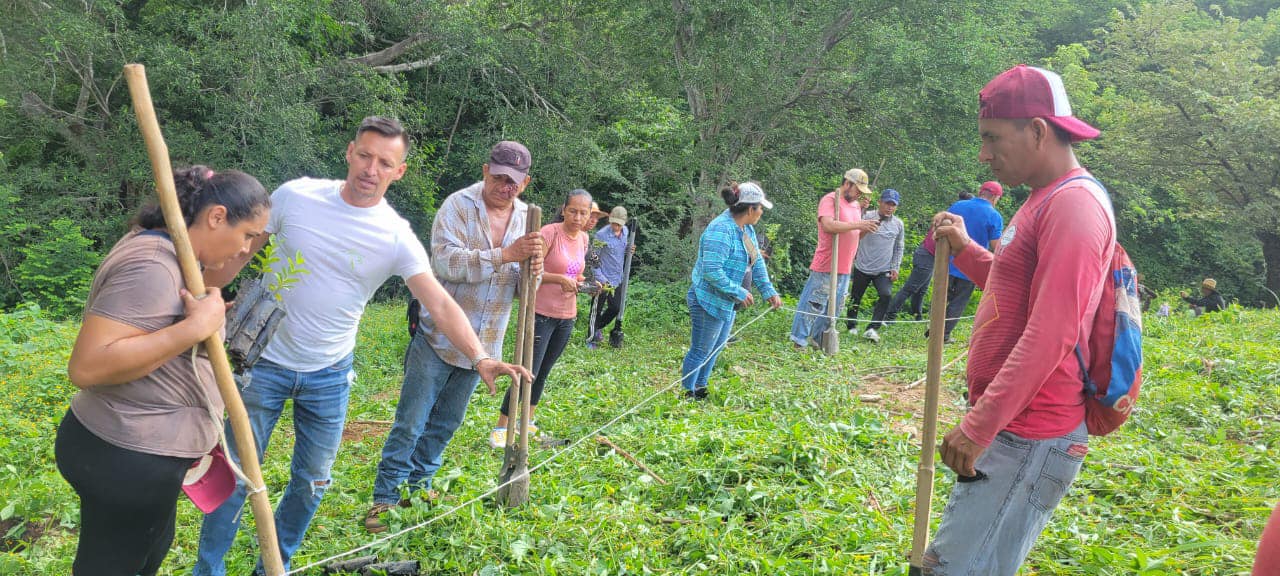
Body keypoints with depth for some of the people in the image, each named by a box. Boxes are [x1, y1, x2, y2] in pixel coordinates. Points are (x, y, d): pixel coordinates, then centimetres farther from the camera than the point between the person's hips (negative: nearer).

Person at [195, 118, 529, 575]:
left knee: (311, 482, 12)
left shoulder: (397, 238, -13)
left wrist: (479, 357, -33)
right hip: (265, 361, -1)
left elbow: (441, 304, -19)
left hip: (329, 375, 1)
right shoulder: (295, 195, -10)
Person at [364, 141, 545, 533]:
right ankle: (384, 498, 12)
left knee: (445, 424, 18)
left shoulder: (526, 217, 4)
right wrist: (505, 255, -33)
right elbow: (445, 261, -26)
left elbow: (523, 288, 6)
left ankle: (419, 487, 33)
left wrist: (533, 271, -19)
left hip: (482, 345, 5)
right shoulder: (458, 206, -12)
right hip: (439, 338, -5)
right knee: (410, 424, 0)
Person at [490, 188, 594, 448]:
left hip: (566, 317, 7)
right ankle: (500, 428, 4)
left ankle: (527, 423, 30)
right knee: (528, 373, -7)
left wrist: (577, 282, 3)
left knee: (543, 372, 16)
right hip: (542, 314, -7)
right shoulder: (550, 233, -15)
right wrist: (560, 279, -28)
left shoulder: (584, 238, 7)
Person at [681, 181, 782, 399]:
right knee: (700, 352, 3)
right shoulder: (721, 230, -27)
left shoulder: (746, 229, 5)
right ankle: (688, 395, 18)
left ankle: (700, 390, 37)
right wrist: (739, 292, -24)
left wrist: (769, 291, 7)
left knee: (714, 349, 22)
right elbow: (711, 271, -31)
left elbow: (757, 261, 13)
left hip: (726, 303, 10)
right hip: (709, 302, -10)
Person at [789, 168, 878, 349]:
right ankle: (799, 341, 3)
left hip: (845, 269, 8)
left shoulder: (856, 205, 17)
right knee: (813, 304, -4)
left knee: (833, 307, 12)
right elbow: (829, 225, -26)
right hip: (825, 267, -8)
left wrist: (867, 229, 2)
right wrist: (858, 225, -23)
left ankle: (818, 340, 22)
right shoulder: (829, 200, -9)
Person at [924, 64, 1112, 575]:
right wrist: (964, 249, 15)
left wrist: (979, 426, -22)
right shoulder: (1047, 200, 16)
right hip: (1012, 427, 10)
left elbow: (1049, 336, -23)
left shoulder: (1073, 206, -16)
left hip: (1029, 441, -10)